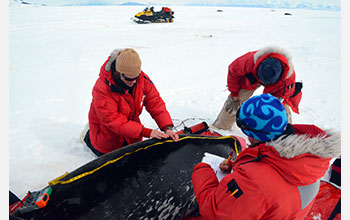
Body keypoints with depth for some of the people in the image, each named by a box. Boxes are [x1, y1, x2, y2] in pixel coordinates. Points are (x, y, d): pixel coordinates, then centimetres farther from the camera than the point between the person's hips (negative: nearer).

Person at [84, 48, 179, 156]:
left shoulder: (142, 78, -23)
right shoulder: (102, 88, -36)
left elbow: (155, 103, -18)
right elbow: (113, 121, -37)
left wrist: (167, 127, -30)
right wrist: (146, 132, -41)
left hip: (131, 122, 5)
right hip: (106, 130, -4)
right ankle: (89, 136, 36)